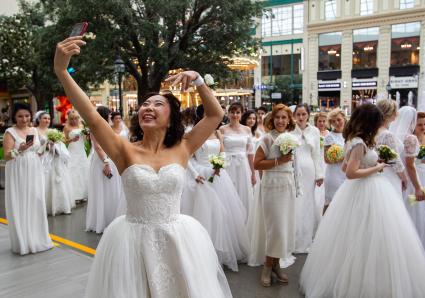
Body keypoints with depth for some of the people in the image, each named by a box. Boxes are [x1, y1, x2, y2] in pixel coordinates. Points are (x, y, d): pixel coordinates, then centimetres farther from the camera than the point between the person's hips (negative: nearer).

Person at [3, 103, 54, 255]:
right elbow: (6, 156, -13)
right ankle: (23, 242, 11)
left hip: (34, 173, 5)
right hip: (18, 174, -5)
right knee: (20, 206, 1)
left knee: (36, 204, 9)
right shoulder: (10, 132, -6)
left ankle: (37, 239, 20)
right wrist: (19, 150, -27)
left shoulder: (34, 130, 10)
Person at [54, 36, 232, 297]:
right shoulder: (125, 151, -6)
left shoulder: (182, 149, 0)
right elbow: (91, 117, -18)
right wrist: (61, 71, -28)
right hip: (133, 241, -1)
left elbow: (216, 114, 1)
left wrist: (197, 80, -9)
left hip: (177, 240, 1)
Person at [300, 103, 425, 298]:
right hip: (366, 192, -10)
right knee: (371, 240, -1)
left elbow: (344, 167, 19)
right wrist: (376, 168, -15)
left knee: (352, 239, 16)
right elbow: (351, 173, -26)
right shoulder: (360, 143, -19)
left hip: (359, 191, 10)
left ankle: (345, 281, 28)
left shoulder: (352, 140, 9)